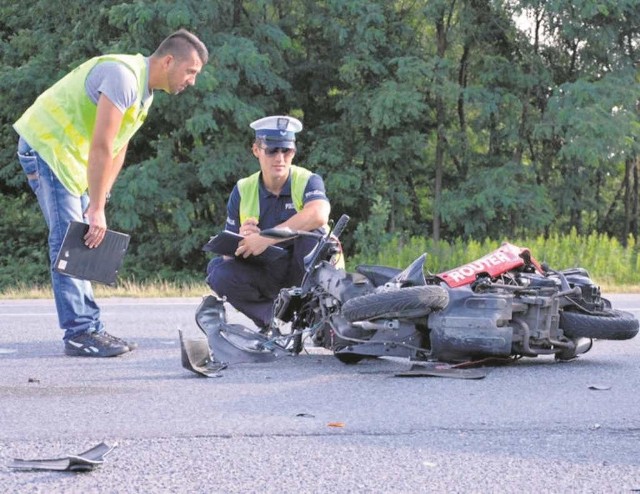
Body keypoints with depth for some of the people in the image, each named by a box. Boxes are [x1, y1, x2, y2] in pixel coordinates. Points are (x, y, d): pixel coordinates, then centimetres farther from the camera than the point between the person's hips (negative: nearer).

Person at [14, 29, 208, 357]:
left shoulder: (145, 90, 9)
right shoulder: (124, 76, -24)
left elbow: (118, 149, 11)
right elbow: (101, 147, -27)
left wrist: (99, 202, 4)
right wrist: (97, 209, -25)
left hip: (69, 154, 10)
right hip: (46, 145, -10)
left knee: (81, 242, 9)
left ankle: (90, 327, 12)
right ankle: (79, 334, -13)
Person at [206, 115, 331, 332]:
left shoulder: (307, 181, -9)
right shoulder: (243, 191, -1)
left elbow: (319, 215, -35)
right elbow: (229, 253, -3)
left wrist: (265, 239, -39)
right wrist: (242, 241, -28)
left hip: (307, 272, -2)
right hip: (266, 275, 2)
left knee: (310, 228, -30)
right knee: (219, 272, -23)